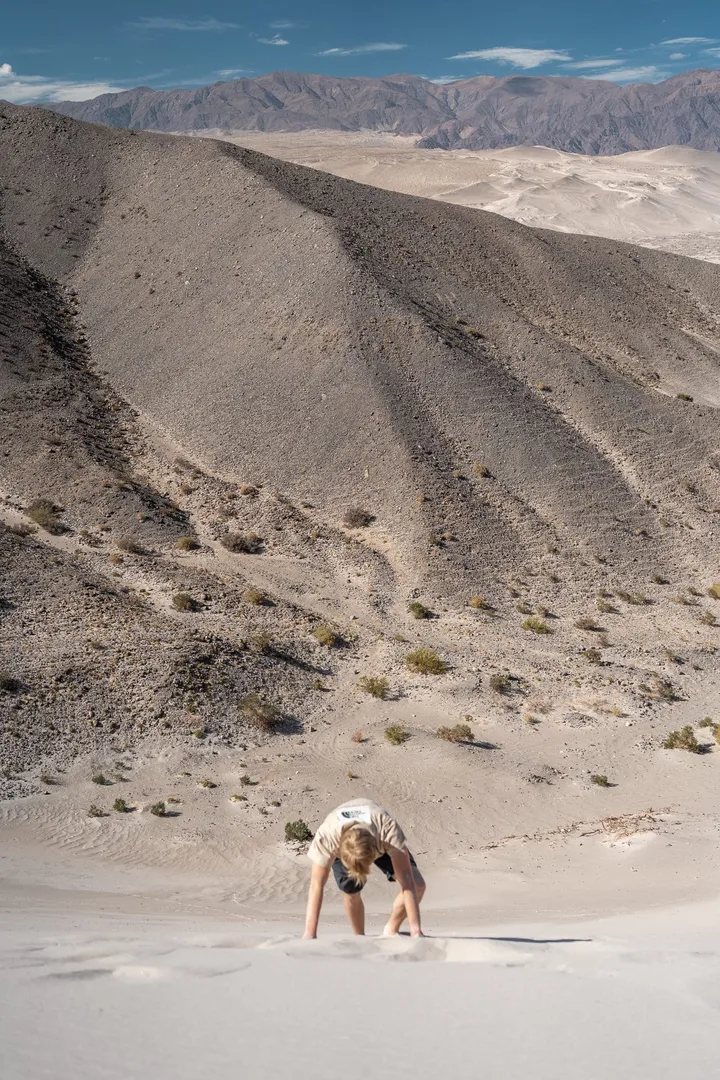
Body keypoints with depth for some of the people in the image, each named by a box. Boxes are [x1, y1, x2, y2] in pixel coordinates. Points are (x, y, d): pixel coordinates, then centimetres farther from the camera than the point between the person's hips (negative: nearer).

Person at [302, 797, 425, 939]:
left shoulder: (389, 829, -45)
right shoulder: (325, 837, -44)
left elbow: (406, 879, -45)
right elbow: (317, 886, -38)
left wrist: (416, 930, -48)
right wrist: (310, 934, -40)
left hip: (380, 842, 0)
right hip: (341, 847, 0)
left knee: (417, 885, -17)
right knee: (350, 893, -20)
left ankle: (391, 931, 8)